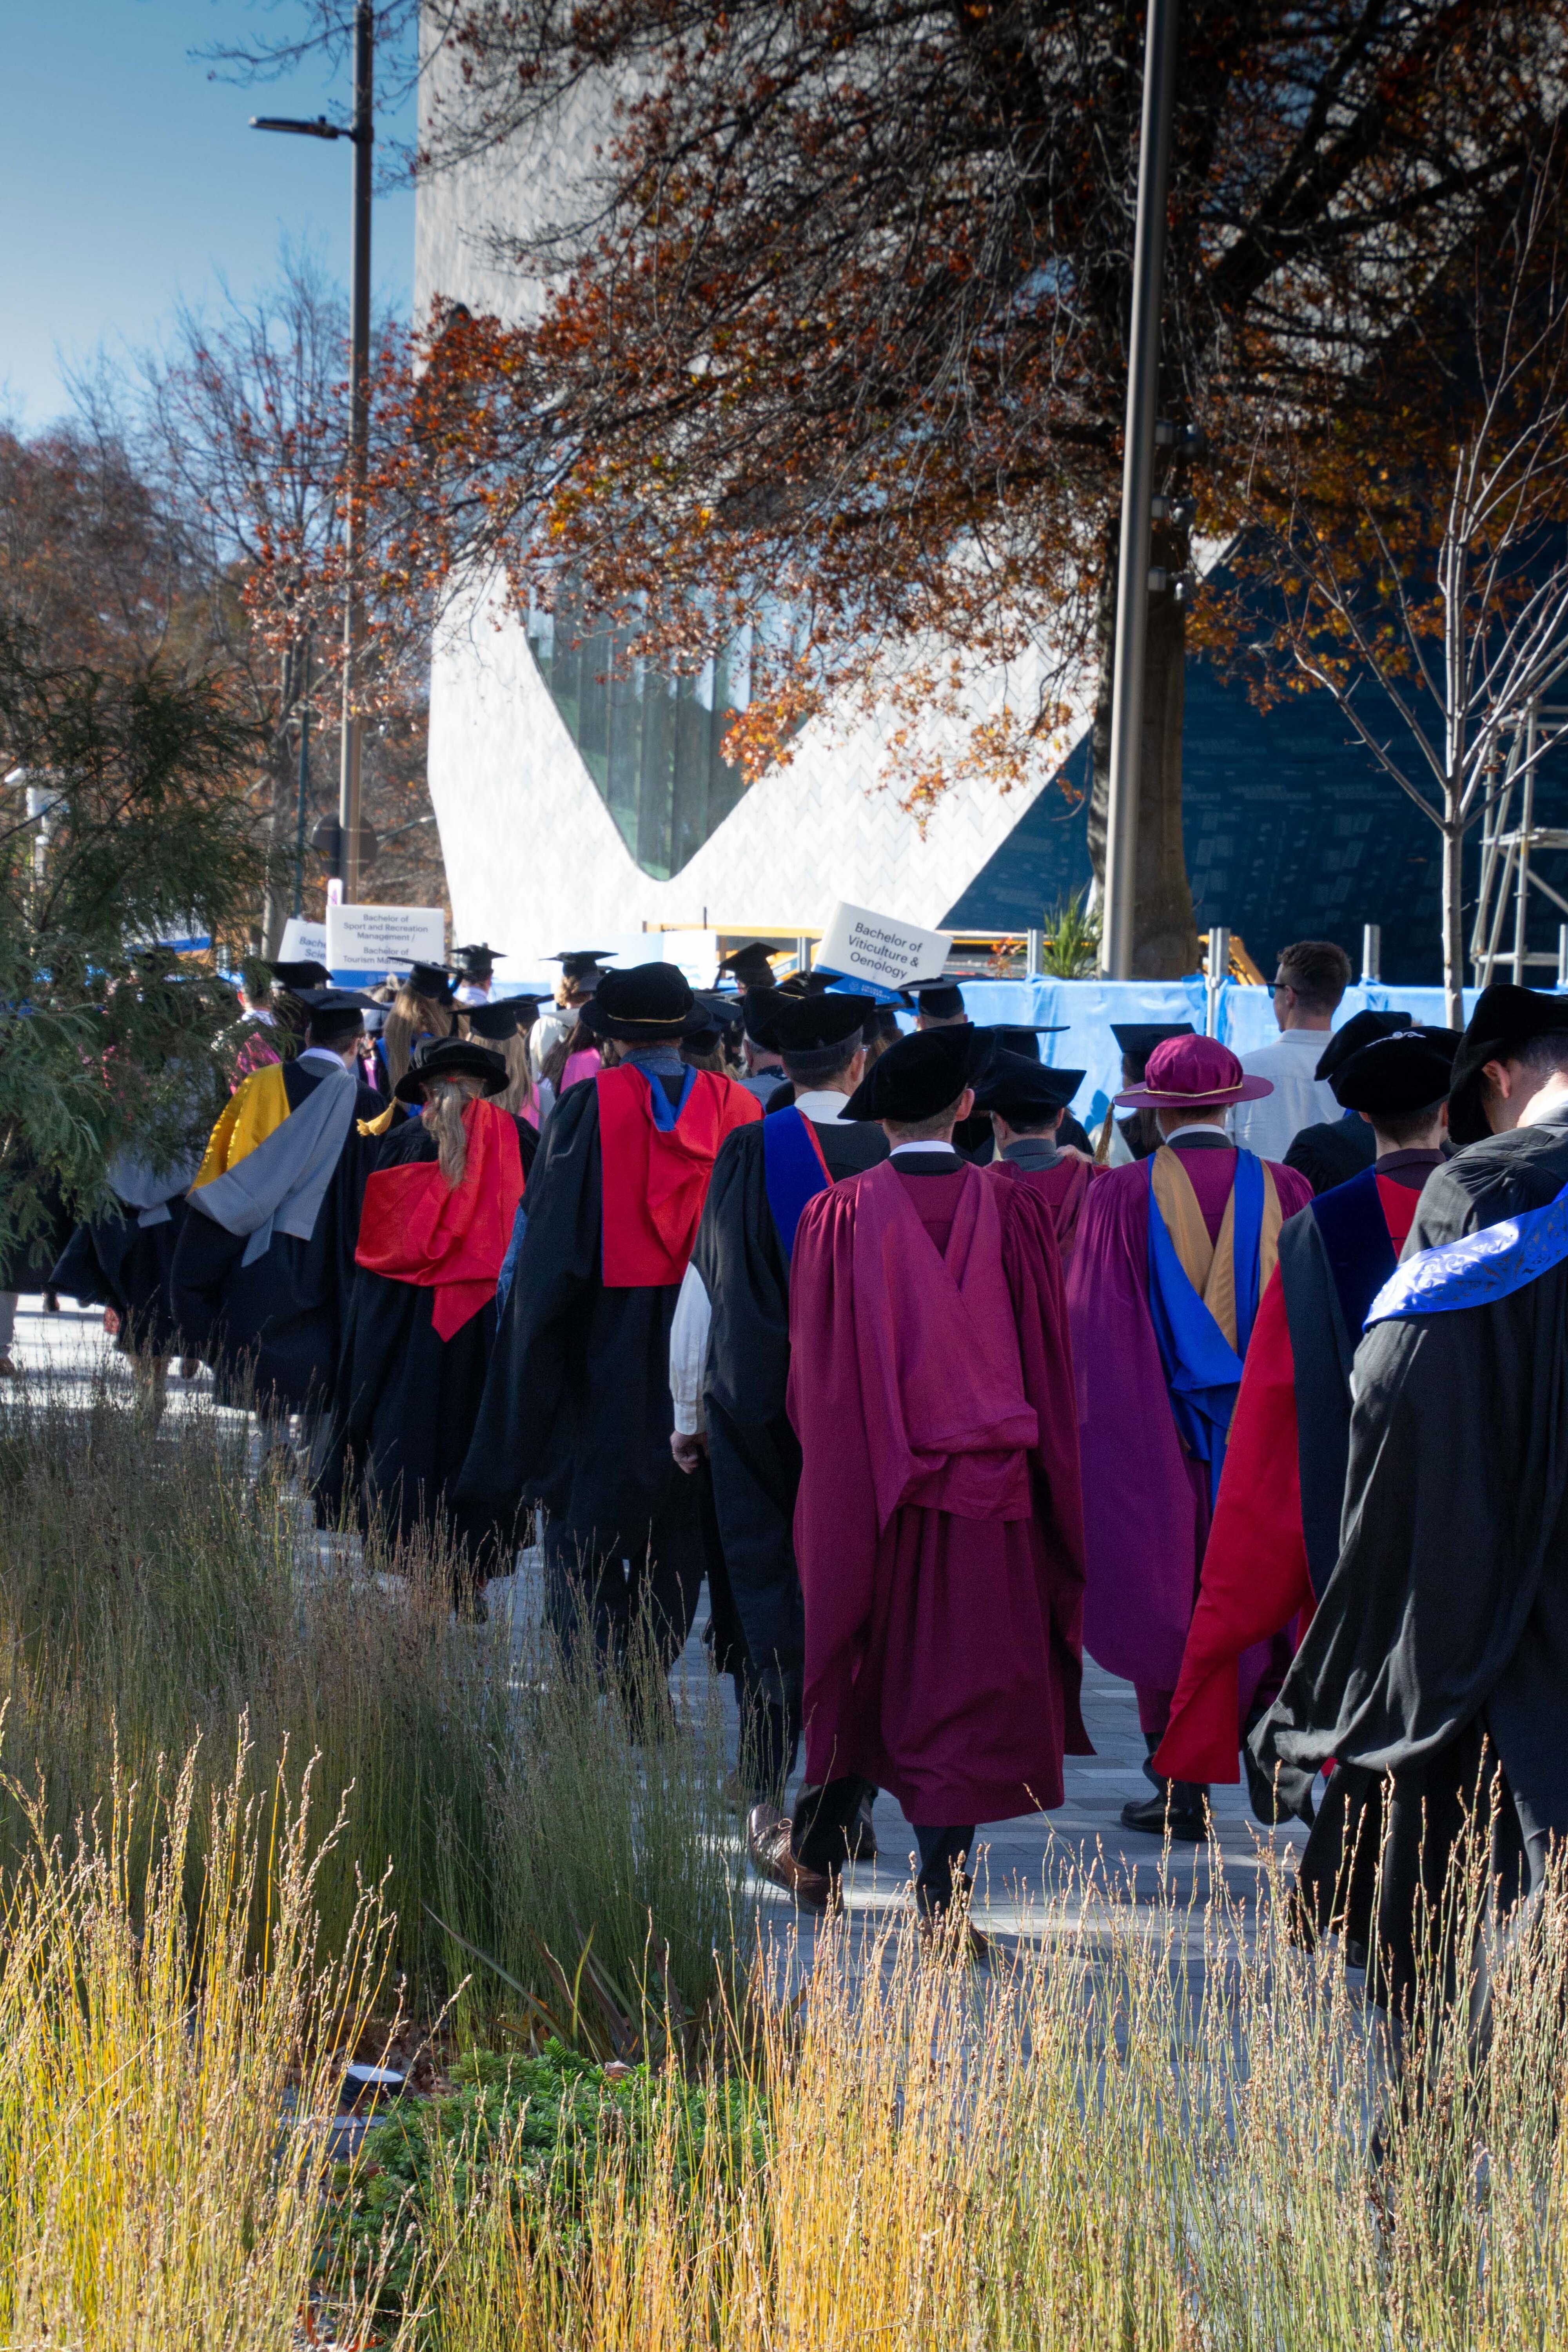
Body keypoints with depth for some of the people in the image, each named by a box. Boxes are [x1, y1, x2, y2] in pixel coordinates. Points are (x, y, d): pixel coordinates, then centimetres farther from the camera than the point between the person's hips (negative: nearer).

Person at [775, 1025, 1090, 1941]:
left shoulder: (837, 1216, -6)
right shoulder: (1013, 1213, -5)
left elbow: (814, 1369, 0)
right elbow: (1049, 1361, 1)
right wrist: (1050, 1481, 10)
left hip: (862, 1479, 1)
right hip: (986, 1485, -1)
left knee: (860, 1656, 17)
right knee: (961, 1674, 1)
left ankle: (818, 1849, 30)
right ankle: (943, 1888, -3)